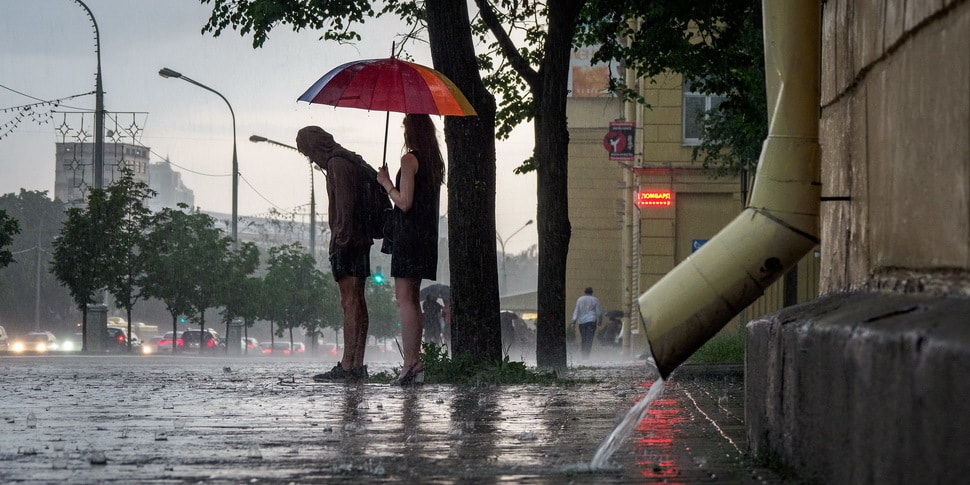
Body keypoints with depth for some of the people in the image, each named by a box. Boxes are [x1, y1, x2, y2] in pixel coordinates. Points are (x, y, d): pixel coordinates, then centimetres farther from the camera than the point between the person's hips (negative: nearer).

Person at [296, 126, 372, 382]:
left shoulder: (337, 164, -11)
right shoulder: (353, 161, 20)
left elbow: (344, 205, -19)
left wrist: (342, 238, -20)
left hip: (346, 241, -10)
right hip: (360, 240, 10)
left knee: (350, 303, -13)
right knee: (357, 303, 10)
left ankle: (347, 366, -16)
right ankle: (358, 364, 11)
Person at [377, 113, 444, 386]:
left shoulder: (410, 160, -11)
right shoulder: (435, 162, 14)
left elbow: (405, 202, -16)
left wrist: (386, 183, -3)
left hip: (408, 231, -9)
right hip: (427, 233, 9)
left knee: (404, 298, -10)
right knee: (411, 299, 11)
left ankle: (411, 362, -17)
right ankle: (414, 361, 8)